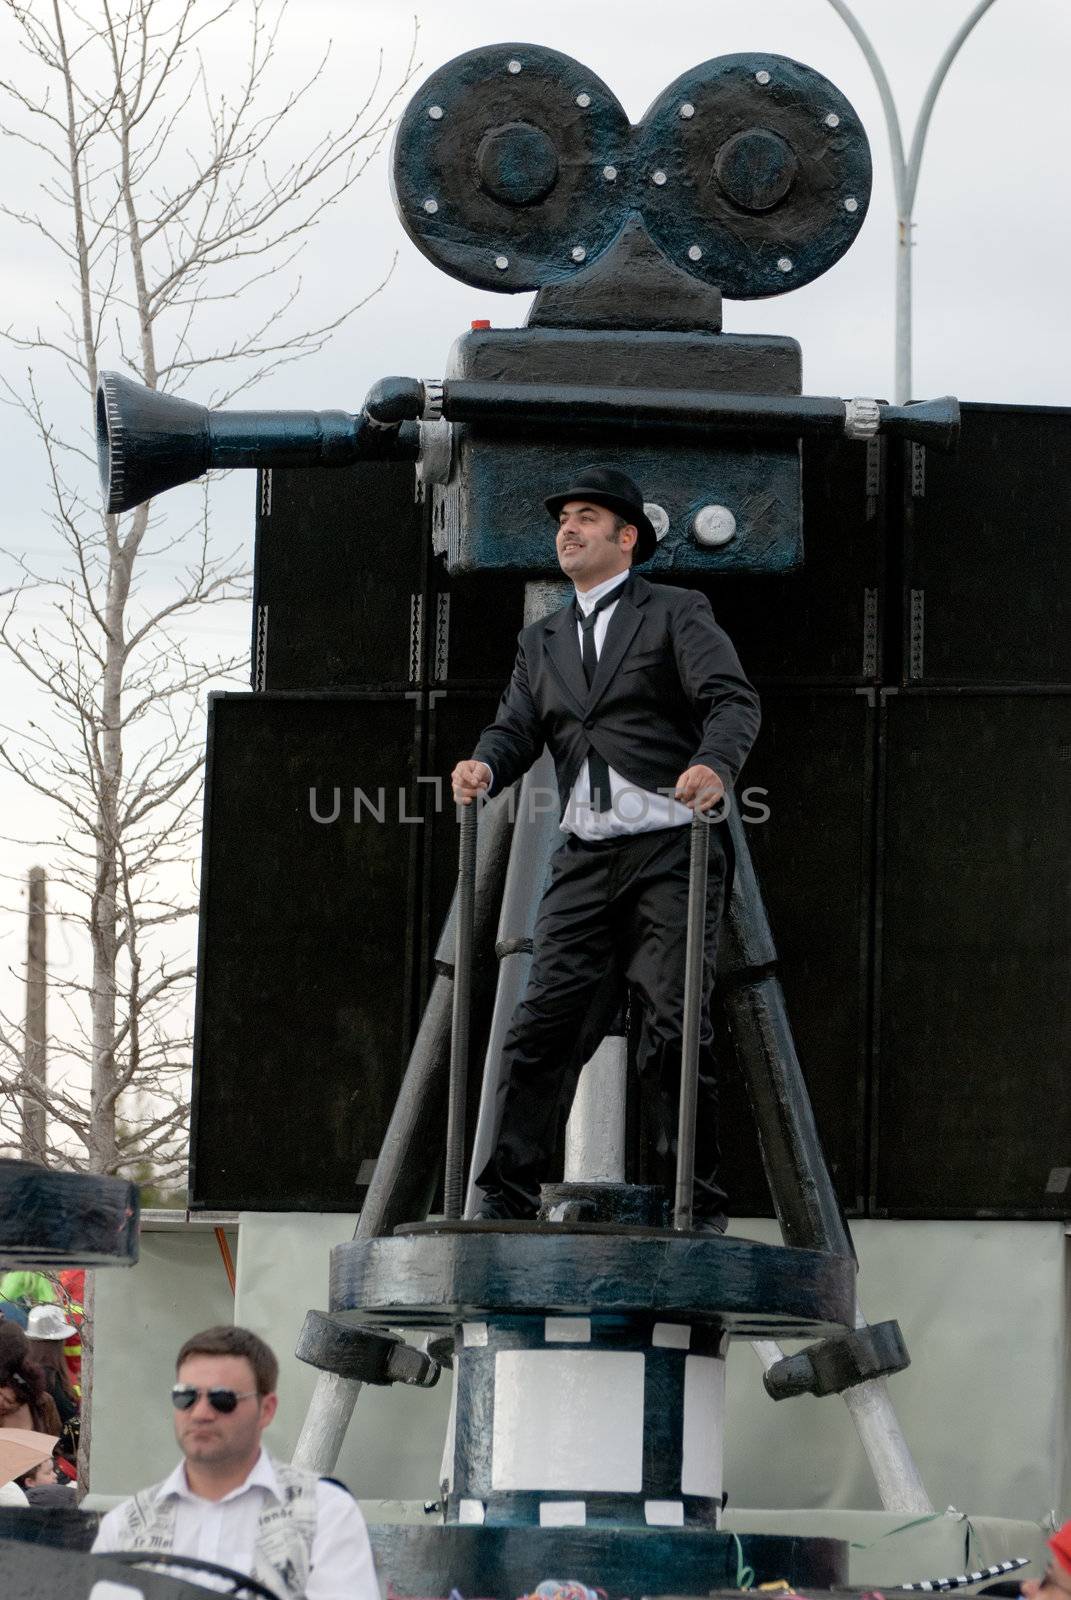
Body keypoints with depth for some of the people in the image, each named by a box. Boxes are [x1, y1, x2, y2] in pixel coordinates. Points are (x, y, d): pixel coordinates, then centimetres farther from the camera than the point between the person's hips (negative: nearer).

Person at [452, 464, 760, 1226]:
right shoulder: (542, 641, 22)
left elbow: (733, 700, -8)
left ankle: (696, 1205, -3)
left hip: (671, 849, -5)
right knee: (545, 1021, -3)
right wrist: (485, 766, -13)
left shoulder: (676, 614, 5)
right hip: (586, 858, 5)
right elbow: (517, 727, 11)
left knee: (675, 1030, -7)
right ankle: (508, 1196, -3)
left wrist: (715, 765, -30)